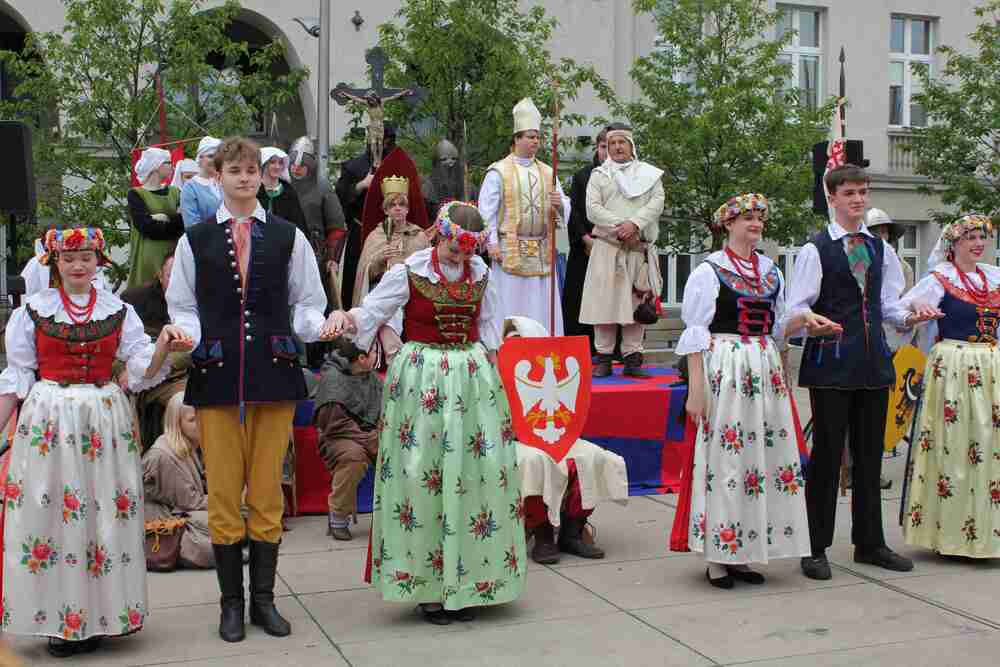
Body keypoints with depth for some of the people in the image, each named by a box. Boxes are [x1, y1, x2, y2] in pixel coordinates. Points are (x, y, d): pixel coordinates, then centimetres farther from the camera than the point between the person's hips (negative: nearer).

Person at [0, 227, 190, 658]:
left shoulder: (119, 310, 5)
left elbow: (142, 370, 0)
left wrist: (164, 346, -19)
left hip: (105, 420, 1)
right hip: (49, 420, -1)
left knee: (104, 513, 2)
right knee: (49, 510, -1)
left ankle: (96, 618, 13)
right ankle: (59, 621, 9)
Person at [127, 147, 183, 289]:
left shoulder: (175, 192, 15)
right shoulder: (136, 194, 0)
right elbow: (148, 228, -13)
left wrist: (165, 218, -11)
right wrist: (176, 221, -7)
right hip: (149, 256, -4)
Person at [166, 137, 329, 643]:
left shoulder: (288, 236, 8)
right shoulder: (196, 239, 8)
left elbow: (307, 302, 10)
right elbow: (182, 306, 10)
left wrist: (319, 325, -11)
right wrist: (187, 336, -10)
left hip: (274, 372, 0)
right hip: (216, 374, 0)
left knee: (268, 491, 6)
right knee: (223, 492, 3)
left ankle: (263, 598, 17)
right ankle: (232, 602, 16)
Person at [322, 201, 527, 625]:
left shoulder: (479, 273, 6)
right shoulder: (408, 273, -6)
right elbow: (369, 313, -8)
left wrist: (492, 376, 11)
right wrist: (344, 317, -29)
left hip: (472, 377, 4)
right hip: (421, 379, -4)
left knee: (482, 469, 2)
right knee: (421, 473, -5)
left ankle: (465, 583, 15)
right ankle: (427, 587, 8)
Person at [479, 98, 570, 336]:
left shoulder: (547, 172, 13)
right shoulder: (498, 172, 0)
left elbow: (566, 208, 12)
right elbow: (486, 209, -4)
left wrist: (559, 204, -11)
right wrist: (492, 243, -11)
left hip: (541, 251, 4)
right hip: (510, 250, -4)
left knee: (541, 305, 5)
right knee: (511, 305, -3)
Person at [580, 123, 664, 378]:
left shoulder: (649, 173, 15)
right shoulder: (599, 175, 12)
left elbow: (657, 203, 0)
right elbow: (592, 209, -1)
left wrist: (635, 223, -15)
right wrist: (619, 226, -14)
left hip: (640, 249, 1)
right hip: (607, 248, -1)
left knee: (637, 302, -1)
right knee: (605, 301, -4)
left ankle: (632, 359, 4)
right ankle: (603, 359, 1)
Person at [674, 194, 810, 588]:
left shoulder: (772, 272, 14)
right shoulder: (709, 271, -3)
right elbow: (695, 332, -7)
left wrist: (785, 379, 15)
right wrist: (695, 387, -13)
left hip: (766, 371, 6)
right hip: (724, 370, -6)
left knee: (763, 457, 5)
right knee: (724, 459, -5)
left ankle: (742, 553, 14)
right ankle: (717, 559, 3)